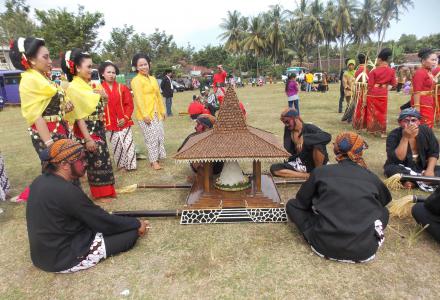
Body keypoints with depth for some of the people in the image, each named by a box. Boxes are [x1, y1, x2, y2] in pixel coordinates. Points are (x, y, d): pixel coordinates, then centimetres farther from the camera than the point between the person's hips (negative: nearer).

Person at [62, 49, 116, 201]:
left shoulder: (89, 85, 9)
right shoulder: (73, 88, -14)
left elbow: (101, 105, 20)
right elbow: (79, 116, -18)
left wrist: (103, 95, -1)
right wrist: (87, 138, -21)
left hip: (98, 128, 8)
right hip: (87, 131, -8)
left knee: (103, 158, 15)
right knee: (96, 160, 2)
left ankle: (105, 189, 30)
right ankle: (100, 193, 17)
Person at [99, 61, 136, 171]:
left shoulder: (122, 88, 3)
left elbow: (130, 104, 1)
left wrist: (125, 118, -9)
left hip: (124, 122, 0)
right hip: (110, 123, 0)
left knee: (128, 144, -2)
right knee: (116, 145, 9)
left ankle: (130, 165, 11)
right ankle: (121, 165, 22)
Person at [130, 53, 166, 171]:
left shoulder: (153, 79, 15)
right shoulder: (136, 80, -8)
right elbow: (139, 99, -16)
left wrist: (162, 110, 17)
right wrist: (145, 115, -21)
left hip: (157, 113, 7)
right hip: (145, 115, -7)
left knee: (160, 136, 10)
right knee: (152, 138, -5)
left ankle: (158, 157, 25)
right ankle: (153, 161, 7)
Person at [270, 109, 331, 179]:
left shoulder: (309, 128, -12)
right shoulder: (288, 129, 0)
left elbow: (328, 137, -31)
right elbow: (289, 150, -5)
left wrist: (304, 138, -35)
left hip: (314, 162, -4)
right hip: (299, 163, 4)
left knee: (318, 145, -33)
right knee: (274, 168, -17)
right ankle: (308, 175, -19)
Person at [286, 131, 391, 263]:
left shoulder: (321, 172, 1)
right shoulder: (371, 177, 8)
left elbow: (302, 202, 12)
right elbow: (385, 200, 29)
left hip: (327, 245, -2)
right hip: (365, 249, 3)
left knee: (292, 204, 17)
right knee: (383, 211, 30)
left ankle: (315, 236, 4)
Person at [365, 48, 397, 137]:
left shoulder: (374, 71, -13)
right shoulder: (391, 71, -4)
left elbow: (370, 85, -12)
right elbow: (393, 84, 3)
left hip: (373, 94, -2)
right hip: (383, 95, 2)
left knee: (373, 112, 11)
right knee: (382, 112, 13)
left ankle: (372, 129, 17)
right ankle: (382, 131, 16)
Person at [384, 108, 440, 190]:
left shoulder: (426, 131, -5)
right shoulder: (394, 135, -18)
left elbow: (433, 153, 0)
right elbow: (396, 159, -29)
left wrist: (430, 170, -17)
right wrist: (405, 138, -34)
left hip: (422, 168, 4)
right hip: (402, 168, -4)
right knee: (391, 169, -34)